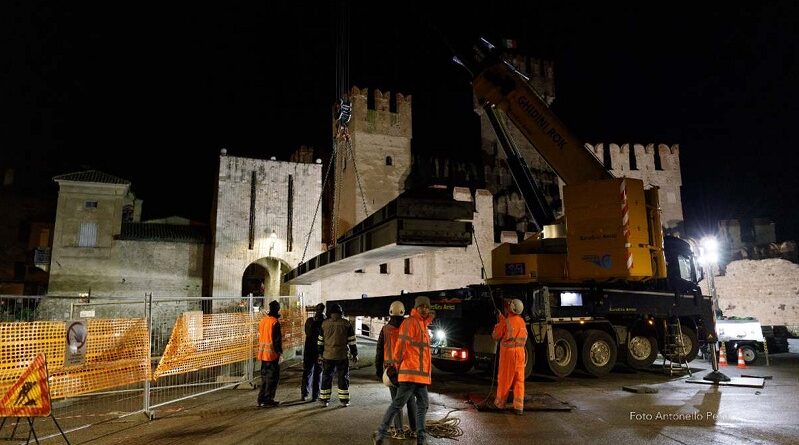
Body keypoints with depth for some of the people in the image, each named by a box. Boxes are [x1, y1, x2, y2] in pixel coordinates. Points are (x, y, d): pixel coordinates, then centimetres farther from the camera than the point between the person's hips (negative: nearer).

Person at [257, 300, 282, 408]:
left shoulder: (262, 320, 9)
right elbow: (277, 339, -17)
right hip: (272, 354, -8)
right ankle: (268, 400, 3)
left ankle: (261, 399, 20)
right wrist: (279, 352, -12)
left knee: (264, 376, 16)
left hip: (263, 353, 8)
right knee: (272, 377, 1)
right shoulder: (275, 322, -15)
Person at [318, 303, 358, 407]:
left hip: (327, 356, 2)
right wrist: (354, 354, 6)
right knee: (343, 377, 8)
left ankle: (324, 400, 14)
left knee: (326, 377, 11)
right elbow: (352, 341, -1)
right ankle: (344, 400, 10)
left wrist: (320, 353, 18)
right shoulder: (346, 323, -3)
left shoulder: (324, 323, 2)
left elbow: (320, 340, 8)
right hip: (342, 356, -2)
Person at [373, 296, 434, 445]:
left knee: (422, 406, 11)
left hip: (421, 374, 9)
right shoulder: (410, 322, -10)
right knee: (398, 404, -7)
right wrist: (396, 366, -12)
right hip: (411, 372, -9)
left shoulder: (423, 324, 17)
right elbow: (401, 345, -14)